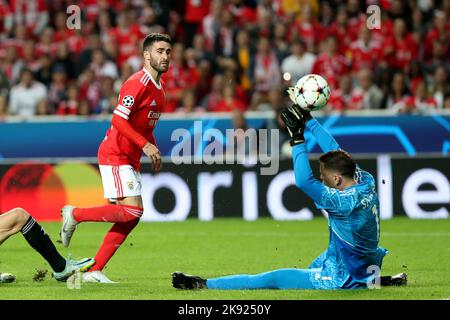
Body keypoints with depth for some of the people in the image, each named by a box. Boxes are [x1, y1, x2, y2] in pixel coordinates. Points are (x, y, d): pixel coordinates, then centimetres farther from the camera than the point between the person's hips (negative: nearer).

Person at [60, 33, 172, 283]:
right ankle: (75, 214, -2)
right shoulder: (137, 83, -16)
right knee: (133, 210, -19)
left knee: (132, 217, 2)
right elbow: (119, 120, -23)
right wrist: (145, 145, -25)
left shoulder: (159, 85, 14)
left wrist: (154, 150, 13)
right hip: (115, 155, -9)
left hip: (130, 159, 9)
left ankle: (95, 270, 4)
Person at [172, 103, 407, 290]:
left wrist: (297, 138, -24)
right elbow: (334, 149, 6)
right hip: (366, 267, 8)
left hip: (342, 279, -8)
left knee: (272, 278, -4)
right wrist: (308, 120, 11)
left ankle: (204, 284, -1)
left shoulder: (343, 202, -27)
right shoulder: (366, 181, -5)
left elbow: (304, 181, -29)